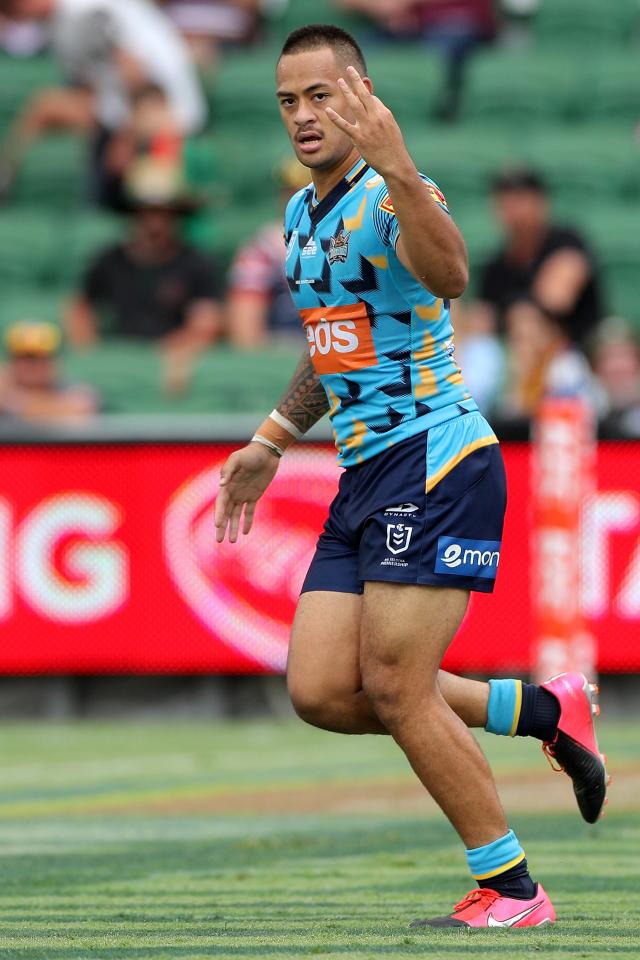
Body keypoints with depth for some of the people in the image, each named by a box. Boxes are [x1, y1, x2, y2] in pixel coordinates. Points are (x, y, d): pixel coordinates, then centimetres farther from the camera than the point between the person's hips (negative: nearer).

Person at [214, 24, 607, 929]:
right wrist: (271, 440, 28)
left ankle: (512, 889, 1)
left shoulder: (393, 199, -14)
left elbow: (449, 274, -38)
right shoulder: (302, 216, 14)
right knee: (321, 690, -1)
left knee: (394, 687, -12)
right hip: (365, 473, 9)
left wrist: (397, 169, -52)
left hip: (434, 457, -9)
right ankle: (544, 708, 15)